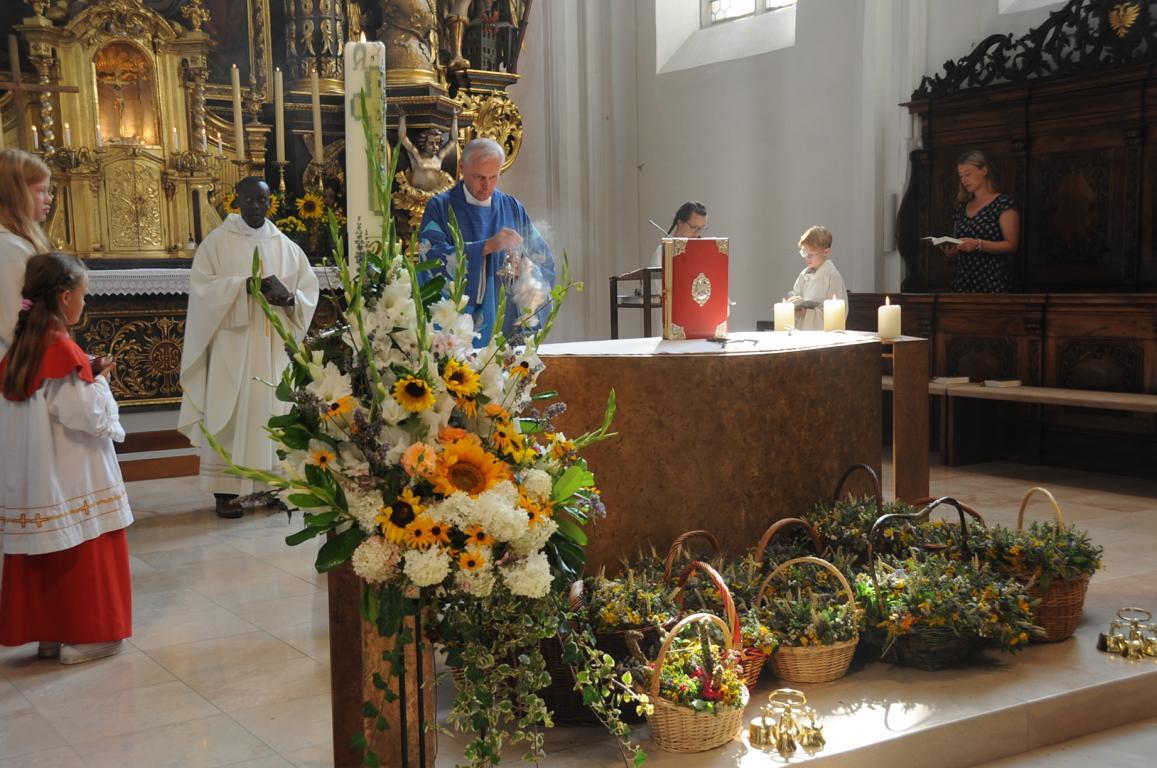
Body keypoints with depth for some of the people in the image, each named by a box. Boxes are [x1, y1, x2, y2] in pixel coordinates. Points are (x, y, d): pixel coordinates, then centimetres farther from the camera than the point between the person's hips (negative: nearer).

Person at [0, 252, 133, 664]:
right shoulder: (63, 350, -18)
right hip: (72, 479, -7)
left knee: (41, 559, 14)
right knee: (82, 556, 5)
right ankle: (82, 635, 12)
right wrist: (99, 379, -3)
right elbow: (90, 417, -20)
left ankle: (47, 633, 22)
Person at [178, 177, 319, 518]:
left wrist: (289, 298, -14)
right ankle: (225, 489, -1)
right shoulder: (216, 241, 1)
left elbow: (310, 289, 8)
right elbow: (202, 287, -9)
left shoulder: (286, 246, 12)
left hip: (274, 346, 3)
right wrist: (245, 285, -20)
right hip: (231, 344, -3)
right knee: (229, 412, -4)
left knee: (273, 409, 4)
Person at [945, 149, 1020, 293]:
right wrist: (950, 251, -3)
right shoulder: (962, 207, 13)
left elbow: (1011, 245, -11)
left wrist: (979, 244, -23)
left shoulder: (1004, 204, -4)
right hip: (962, 281, 5)